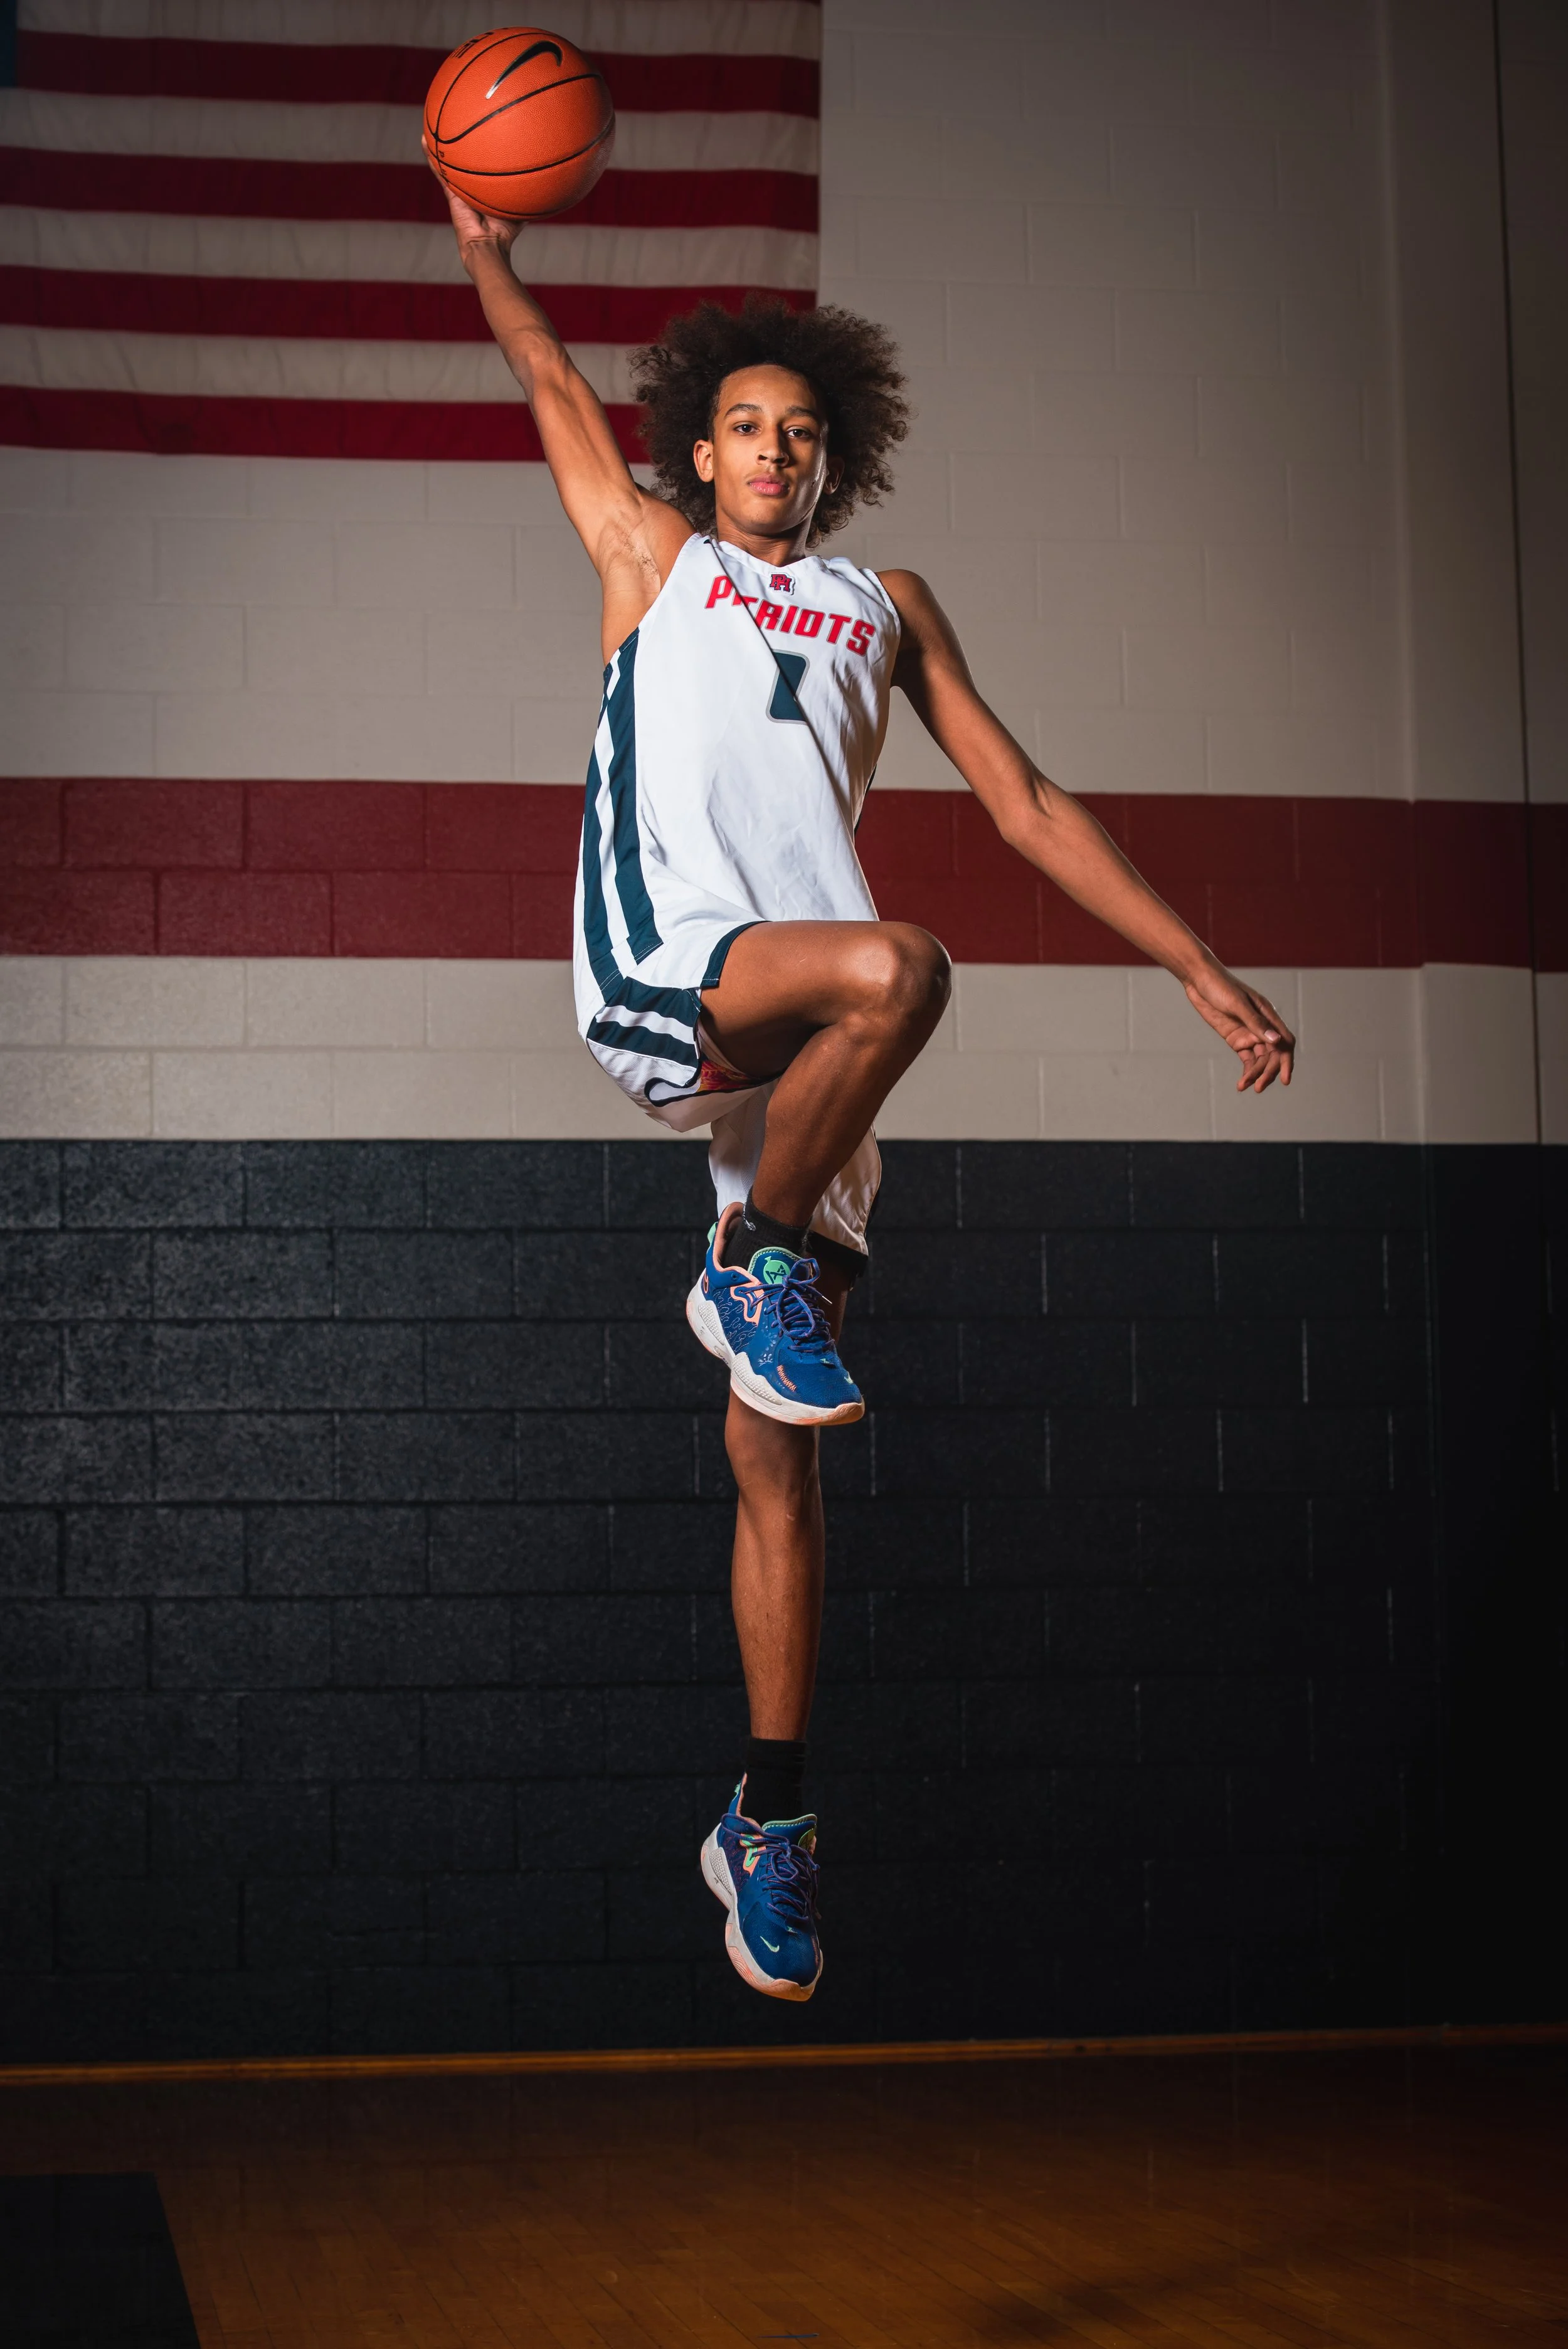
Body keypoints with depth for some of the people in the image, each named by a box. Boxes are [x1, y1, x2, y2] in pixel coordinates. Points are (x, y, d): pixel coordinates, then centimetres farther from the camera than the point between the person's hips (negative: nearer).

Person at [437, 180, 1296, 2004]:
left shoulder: (886, 607, 27)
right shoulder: (649, 551, 22)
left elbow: (1024, 804, 25)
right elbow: (551, 380, 33)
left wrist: (1199, 969, 20)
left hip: (803, 1043, 3)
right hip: (657, 982, -2)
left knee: (777, 1452, 0)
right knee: (899, 964, -36)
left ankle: (768, 1819, 8)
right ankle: (754, 1260, -14)